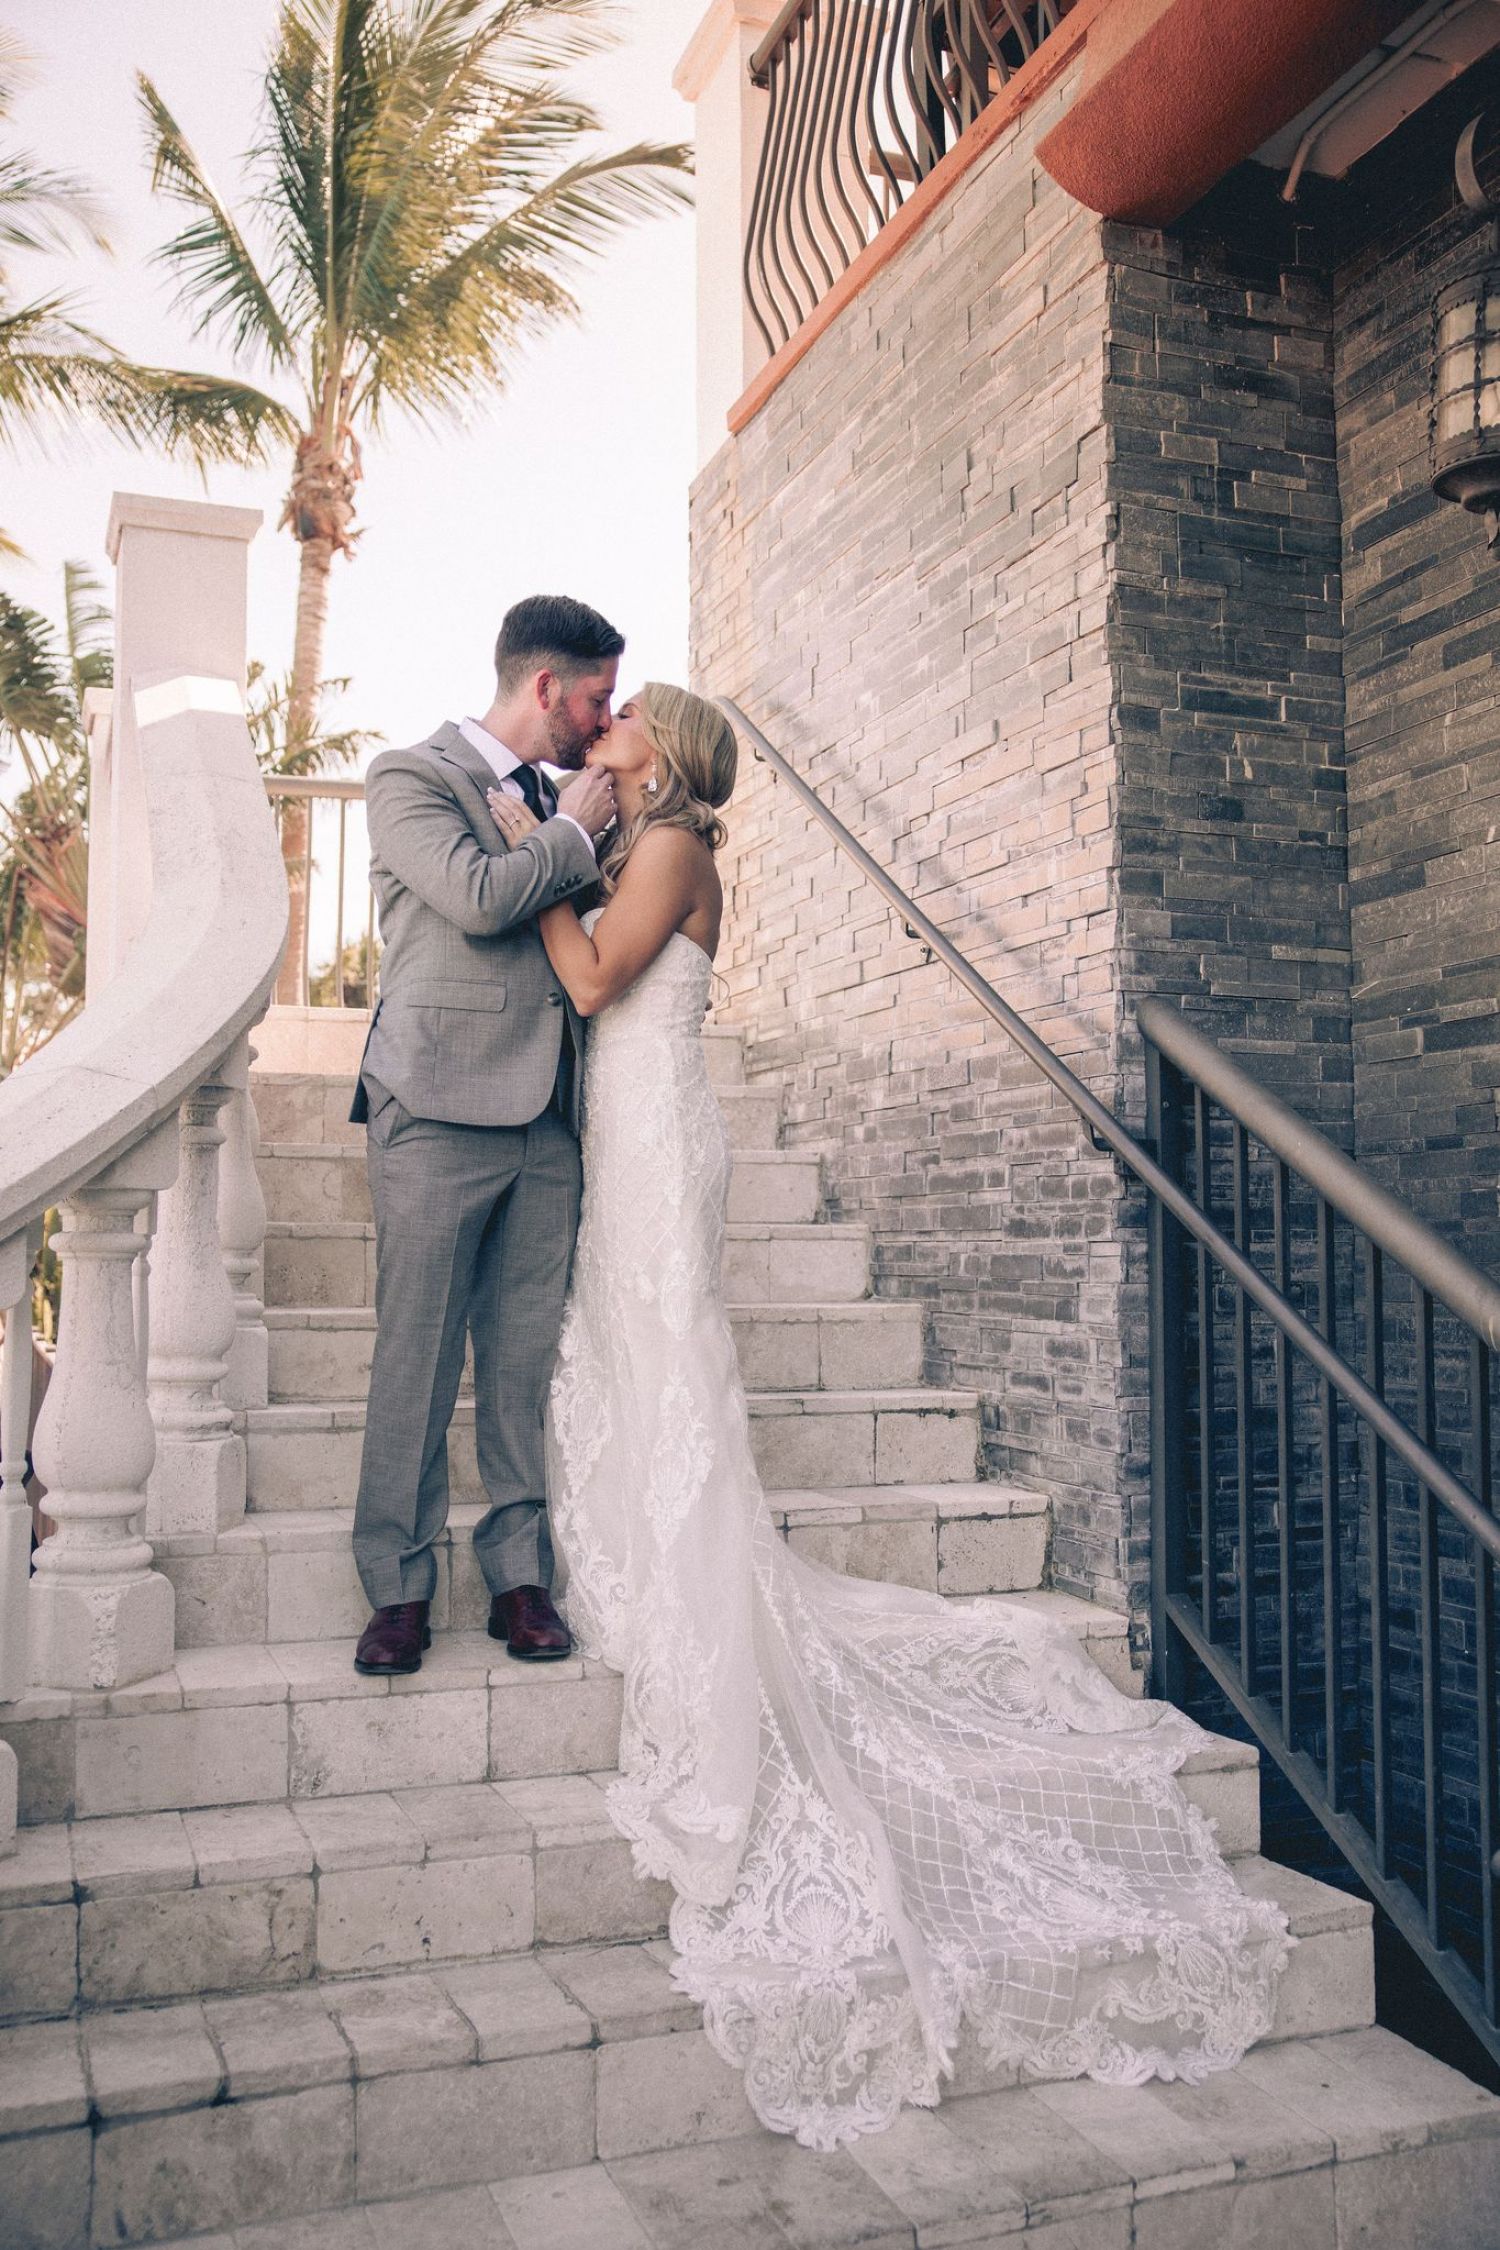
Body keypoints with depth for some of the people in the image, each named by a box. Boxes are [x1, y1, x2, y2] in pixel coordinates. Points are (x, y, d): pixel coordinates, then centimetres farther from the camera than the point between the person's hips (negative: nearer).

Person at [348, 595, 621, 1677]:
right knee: (417, 1357, -2)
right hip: (442, 1113, -6)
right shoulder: (411, 778, 0)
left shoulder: (554, 799, 21)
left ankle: (520, 1576, 13)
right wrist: (576, 830, -2)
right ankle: (400, 1589, 7)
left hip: (547, 1122, 6)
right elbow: (482, 897, -16)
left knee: (527, 1358, 6)